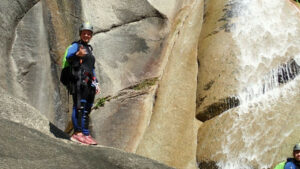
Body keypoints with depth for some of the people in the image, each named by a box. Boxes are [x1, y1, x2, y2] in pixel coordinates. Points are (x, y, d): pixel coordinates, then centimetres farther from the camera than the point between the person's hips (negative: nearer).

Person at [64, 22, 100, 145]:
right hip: (78, 80, -8)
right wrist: (77, 54, -39)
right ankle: (77, 133, -22)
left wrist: (95, 83, 26)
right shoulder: (75, 46, 3)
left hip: (88, 83, 8)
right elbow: (68, 57, -18)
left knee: (87, 109, 6)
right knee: (79, 106, -17)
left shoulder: (89, 49, 26)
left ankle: (86, 134, 8)